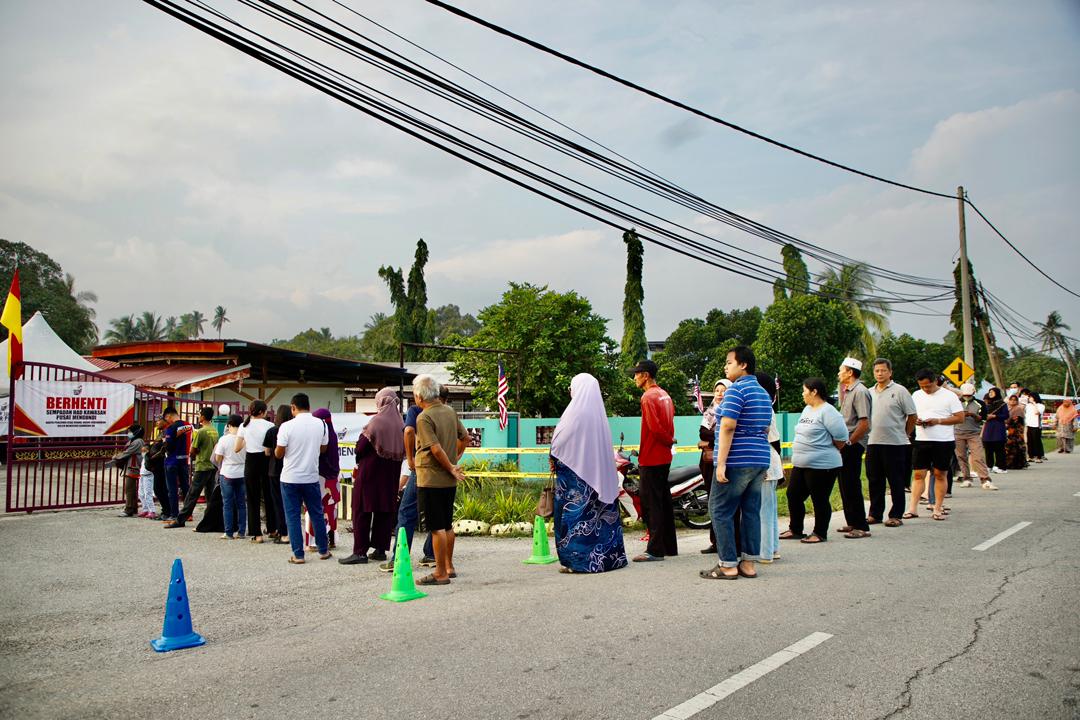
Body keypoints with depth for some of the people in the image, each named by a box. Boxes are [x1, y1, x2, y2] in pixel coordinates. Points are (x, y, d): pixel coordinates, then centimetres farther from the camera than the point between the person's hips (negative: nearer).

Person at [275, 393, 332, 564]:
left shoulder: (287, 426, -13)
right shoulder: (321, 425, -3)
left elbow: (278, 454, -8)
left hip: (290, 478, -3)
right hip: (311, 477, 3)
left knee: (293, 516, 6)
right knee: (317, 514, 14)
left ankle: (298, 554, 7)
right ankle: (323, 551, 23)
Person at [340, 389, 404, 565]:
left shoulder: (376, 422, -14)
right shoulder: (400, 424, 2)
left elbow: (360, 448, -12)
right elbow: (403, 451, 9)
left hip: (369, 473, -5)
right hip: (391, 476, 5)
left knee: (362, 511, 1)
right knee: (385, 511, 11)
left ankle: (360, 551, -1)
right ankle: (380, 549, 14)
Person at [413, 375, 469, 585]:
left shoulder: (424, 417, -16)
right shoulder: (450, 411, 8)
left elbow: (436, 449, -23)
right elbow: (465, 438, 15)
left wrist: (451, 468, -12)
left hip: (431, 479, -8)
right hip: (449, 480, 8)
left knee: (437, 528, -2)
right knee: (447, 525, 17)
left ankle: (440, 574, 4)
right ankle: (449, 567, 27)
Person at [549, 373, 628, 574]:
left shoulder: (576, 411, -12)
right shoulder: (599, 412, 7)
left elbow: (560, 437, -9)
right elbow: (603, 445, 12)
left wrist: (553, 459, 8)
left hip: (575, 470, -7)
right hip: (599, 472, 7)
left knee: (574, 512, -1)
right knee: (599, 511, 11)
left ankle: (577, 560, 0)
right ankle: (608, 556, 15)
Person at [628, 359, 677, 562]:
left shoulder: (648, 397, -15)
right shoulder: (665, 395, 13)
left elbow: (655, 427, -22)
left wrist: (669, 440, -7)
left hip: (650, 459, -9)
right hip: (664, 456, 9)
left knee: (651, 505, -5)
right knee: (664, 502, 14)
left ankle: (655, 549, -3)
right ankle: (669, 546, 21)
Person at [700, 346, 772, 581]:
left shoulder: (736, 390, -12)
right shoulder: (763, 393, 17)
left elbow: (728, 426, -20)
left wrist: (721, 463, -22)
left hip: (737, 462, -9)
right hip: (760, 461, 9)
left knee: (721, 511, -2)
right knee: (751, 511, 10)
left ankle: (728, 565, -2)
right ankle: (748, 563, 13)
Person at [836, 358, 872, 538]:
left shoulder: (860, 391, -15)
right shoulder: (849, 391, 14)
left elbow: (864, 424, -21)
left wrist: (848, 442, -18)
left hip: (853, 445, -10)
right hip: (845, 444, 10)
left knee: (852, 486, -7)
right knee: (845, 484, 14)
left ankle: (861, 527, -2)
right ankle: (852, 522, 22)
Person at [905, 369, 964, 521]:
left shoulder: (949, 396, -1)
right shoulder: (916, 395, 11)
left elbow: (960, 417, -4)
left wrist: (938, 421, -15)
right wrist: (915, 421, -7)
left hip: (944, 441, -3)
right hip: (922, 440, 3)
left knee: (940, 475, 4)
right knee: (918, 474, 0)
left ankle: (938, 509, 12)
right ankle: (913, 508, 1)